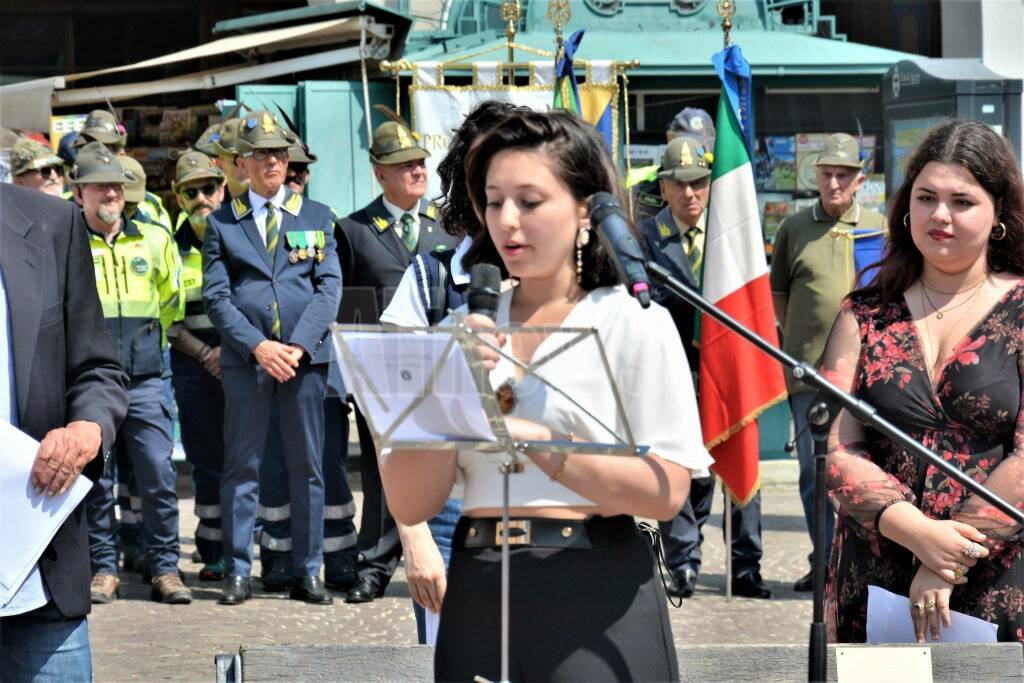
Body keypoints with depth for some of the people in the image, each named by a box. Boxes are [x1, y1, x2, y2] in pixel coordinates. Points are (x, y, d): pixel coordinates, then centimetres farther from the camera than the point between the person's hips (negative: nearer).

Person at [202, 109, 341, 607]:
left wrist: (298, 344, -11)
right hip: (244, 360, -1)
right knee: (241, 466, 1)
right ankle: (238, 571, 6)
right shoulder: (221, 223, 8)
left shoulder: (316, 217, 11)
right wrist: (258, 345, -12)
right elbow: (217, 297, 1)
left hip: (305, 357, 1)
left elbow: (329, 288, 3)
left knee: (307, 467, 4)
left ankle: (307, 572, 9)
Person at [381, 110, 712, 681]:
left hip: (597, 598, -3)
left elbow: (667, 492, -11)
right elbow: (412, 506, 3)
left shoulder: (634, 320, 0)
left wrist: (539, 443, -20)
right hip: (479, 597, 3)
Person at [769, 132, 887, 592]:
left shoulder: (878, 227, 10)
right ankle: (826, 561, 9)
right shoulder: (794, 228, 8)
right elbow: (777, 292, 15)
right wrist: (797, 337, 7)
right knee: (814, 469, 2)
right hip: (808, 367, 0)